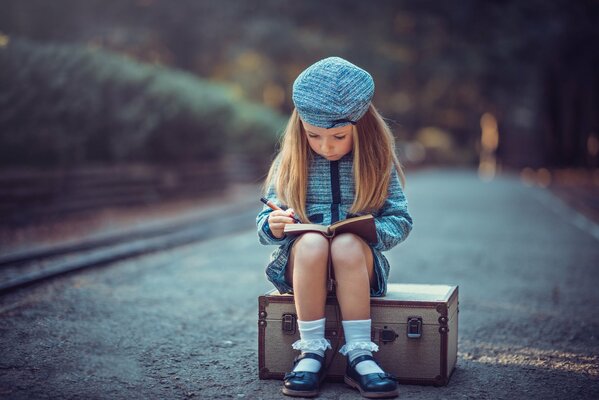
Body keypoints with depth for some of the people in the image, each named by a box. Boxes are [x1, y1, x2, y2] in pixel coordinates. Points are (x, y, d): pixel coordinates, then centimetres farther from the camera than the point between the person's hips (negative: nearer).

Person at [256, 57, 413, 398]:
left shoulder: (378, 163, 2)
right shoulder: (291, 162, 4)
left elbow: (401, 219, 1)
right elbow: (265, 223, 7)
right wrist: (273, 226, -18)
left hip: (359, 263, -1)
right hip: (300, 263, 1)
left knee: (347, 245, -35)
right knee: (311, 243, -34)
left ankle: (359, 354, -30)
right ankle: (311, 352, -26)